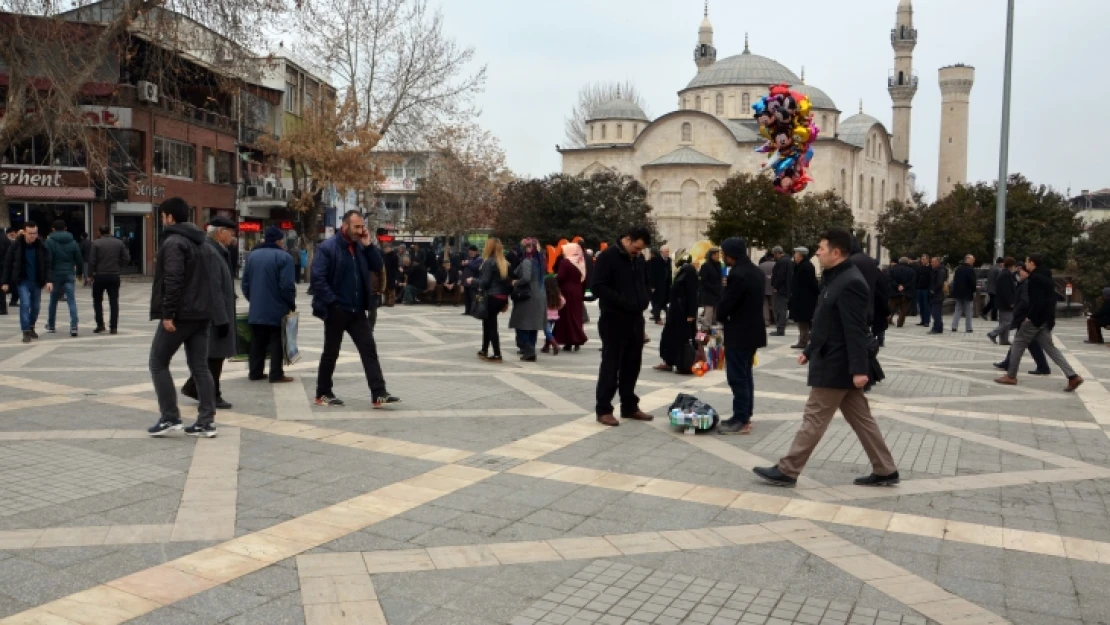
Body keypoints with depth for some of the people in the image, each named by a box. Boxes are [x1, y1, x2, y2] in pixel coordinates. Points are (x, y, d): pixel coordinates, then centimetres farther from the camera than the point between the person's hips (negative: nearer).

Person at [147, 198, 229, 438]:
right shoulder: (204, 244, 17)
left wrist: (167, 313, -20)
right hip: (201, 314, 8)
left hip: (180, 314, -8)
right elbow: (216, 278, 17)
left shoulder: (173, 242, -11)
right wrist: (211, 311, 17)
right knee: (200, 366, 7)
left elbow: (173, 281, -21)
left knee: (158, 363, 5)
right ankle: (206, 421, 5)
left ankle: (169, 417, 3)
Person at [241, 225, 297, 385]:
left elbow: (245, 283, 11)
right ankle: (276, 374, 0)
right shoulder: (283, 257, -12)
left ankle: (255, 372, 19)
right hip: (277, 309, -6)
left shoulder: (252, 255, 8)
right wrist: (292, 304, -5)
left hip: (256, 309, 6)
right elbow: (287, 285, -17)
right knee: (277, 343, 1)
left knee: (257, 342, 14)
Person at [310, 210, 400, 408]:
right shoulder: (327, 248, -11)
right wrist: (332, 302, -18)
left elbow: (378, 266, 7)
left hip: (357, 310, 6)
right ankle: (323, 394, 21)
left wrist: (368, 245, -4)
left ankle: (379, 394, -2)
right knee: (331, 353, 6)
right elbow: (318, 278, -16)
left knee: (369, 349, -1)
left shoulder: (360, 247, 9)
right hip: (336, 310, -6)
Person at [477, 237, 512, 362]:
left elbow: (485, 281, -16)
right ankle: (484, 351, 26)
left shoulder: (489, 262, -12)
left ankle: (497, 354, -2)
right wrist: (506, 300, 14)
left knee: (491, 325, 0)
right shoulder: (504, 262, 10)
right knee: (488, 323, 18)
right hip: (501, 297, 8)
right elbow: (508, 282, 11)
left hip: (491, 297, -8)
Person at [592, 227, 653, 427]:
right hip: (614, 321, -7)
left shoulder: (638, 259, 11)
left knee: (632, 365, 12)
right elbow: (599, 287, -18)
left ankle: (629, 406, 22)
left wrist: (644, 300, 4)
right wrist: (623, 302, -23)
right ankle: (603, 410, 6)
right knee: (611, 366, -2)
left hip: (636, 320, 7)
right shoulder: (607, 256, -11)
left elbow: (645, 283, 24)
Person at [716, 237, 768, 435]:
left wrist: (722, 318, 1)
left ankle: (741, 421, 1)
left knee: (737, 377, -3)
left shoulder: (737, 274, -21)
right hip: (752, 330, 10)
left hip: (738, 333, -10)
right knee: (745, 375, 16)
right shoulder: (756, 271, 10)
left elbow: (726, 305, -20)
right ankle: (745, 416, 22)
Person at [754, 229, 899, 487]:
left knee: (813, 420, -2)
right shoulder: (836, 278, 13)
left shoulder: (850, 283, -19)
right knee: (861, 419, 14)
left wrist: (859, 369, -26)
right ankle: (885, 470, 21)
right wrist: (810, 351, 23)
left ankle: (787, 471, 6)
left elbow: (856, 330, -24)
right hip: (834, 362, 10)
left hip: (836, 366, -10)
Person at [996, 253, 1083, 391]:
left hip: (1036, 317, -9)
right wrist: (1050, 316, 20)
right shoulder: (1046, 277, 15)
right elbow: (1051, 298, 19)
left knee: (1019, 342, 2)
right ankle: (1072, 376, 1)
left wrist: (1030, 316, -19)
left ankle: (1011, 376, 7)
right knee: (1048, 346, 10)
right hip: (1046, 318, 9)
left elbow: (1038, 300, -24)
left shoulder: (1036, 278, -16)